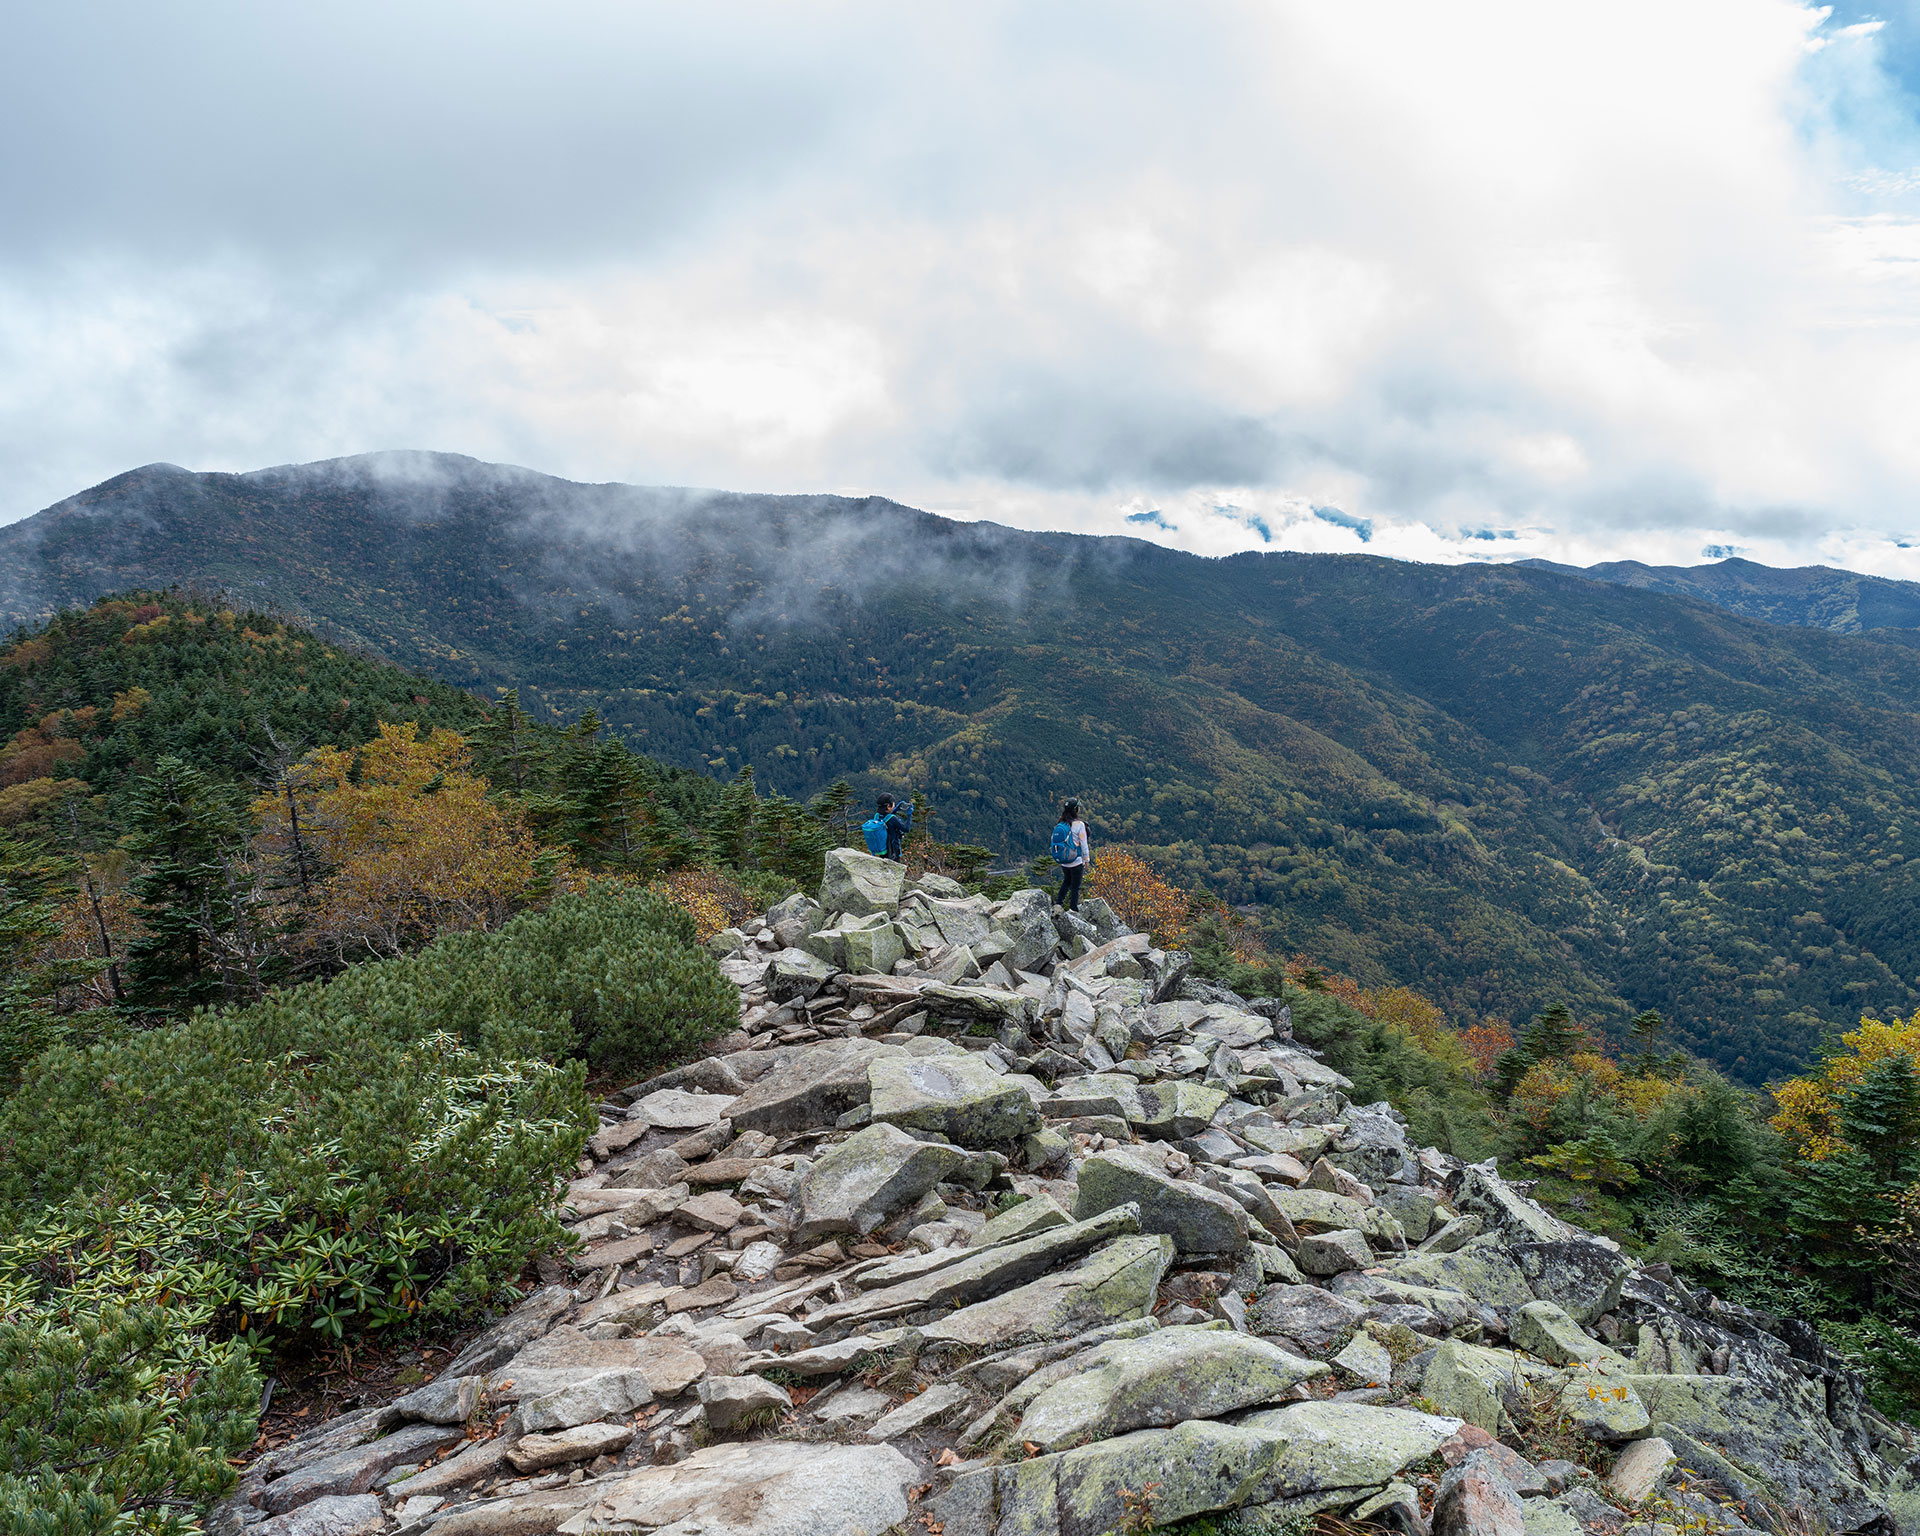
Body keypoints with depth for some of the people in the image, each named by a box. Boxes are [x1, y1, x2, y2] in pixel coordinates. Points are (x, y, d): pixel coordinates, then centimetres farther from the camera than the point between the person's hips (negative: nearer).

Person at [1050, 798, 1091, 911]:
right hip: (1076, 861, -5)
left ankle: (1058, 903, 25)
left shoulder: (1059, 825, -3)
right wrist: (1087, 859, 2)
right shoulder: (1079, 824, -16)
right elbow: (1084, 843, -10)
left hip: (1063, 862, 5)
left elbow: (1055, 841, 5)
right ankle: (1073, 909, 13)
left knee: (1066, 881, 26)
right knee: (1075, 886, 8)